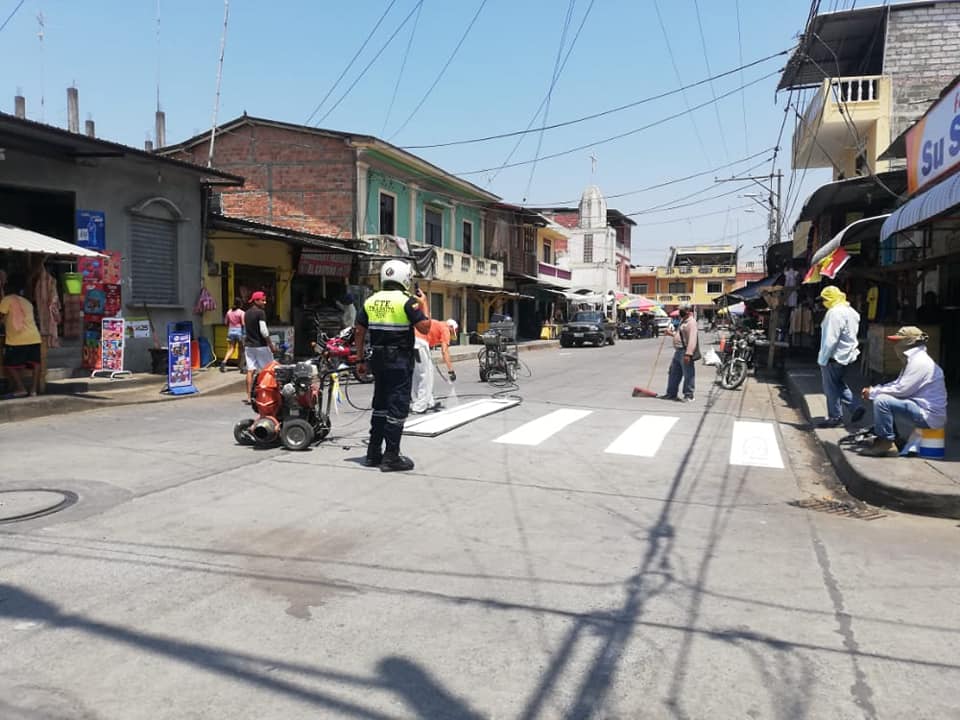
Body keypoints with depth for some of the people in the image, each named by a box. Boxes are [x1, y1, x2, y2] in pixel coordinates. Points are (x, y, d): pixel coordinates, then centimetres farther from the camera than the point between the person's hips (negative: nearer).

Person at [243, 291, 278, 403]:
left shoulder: (246, 313, 12)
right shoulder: (260, 313, -12)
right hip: (261, 346, -7)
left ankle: (249, 396, 2)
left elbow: (245, 332, 18)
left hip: (248, 346, 7)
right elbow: (263, 331, -17)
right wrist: (271, 345, -12)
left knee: (250, 370, 4)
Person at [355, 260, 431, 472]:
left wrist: (361, 360, 15)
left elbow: (360, 332, 8)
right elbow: (425, 328, -12)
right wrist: (424, 304, 2)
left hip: (378, 359, 6)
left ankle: (373, 453, 21)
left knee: (379, 404, 16)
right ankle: (391, 457, 1)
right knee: (398, 406, -1)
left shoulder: (370, 301, 8)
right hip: (400, 360, -6)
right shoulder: (407, 301, -9)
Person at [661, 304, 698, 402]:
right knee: (674, 373, 15)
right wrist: (671, 333, 14)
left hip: (685, 352, -11)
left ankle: (688, 396, 3)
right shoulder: (683, 321, 20)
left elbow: (692, 339, -23)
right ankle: (671, 393, 24)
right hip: (678, 351, 11)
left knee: (688, 374, -3)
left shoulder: (691, 322, -14)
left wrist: (688, 354, -29)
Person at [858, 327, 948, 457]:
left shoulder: (919, 362, -18)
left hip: (929, 415, -11)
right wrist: (874, 389, 0)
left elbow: (901, 389, -22)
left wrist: (873, 392, -11)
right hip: (923, 409, 11)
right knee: (881, 397, 18)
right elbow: (898, 383, 15)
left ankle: (887, 444, -14)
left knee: (881, 401, -23)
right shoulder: (913, 359, 15)